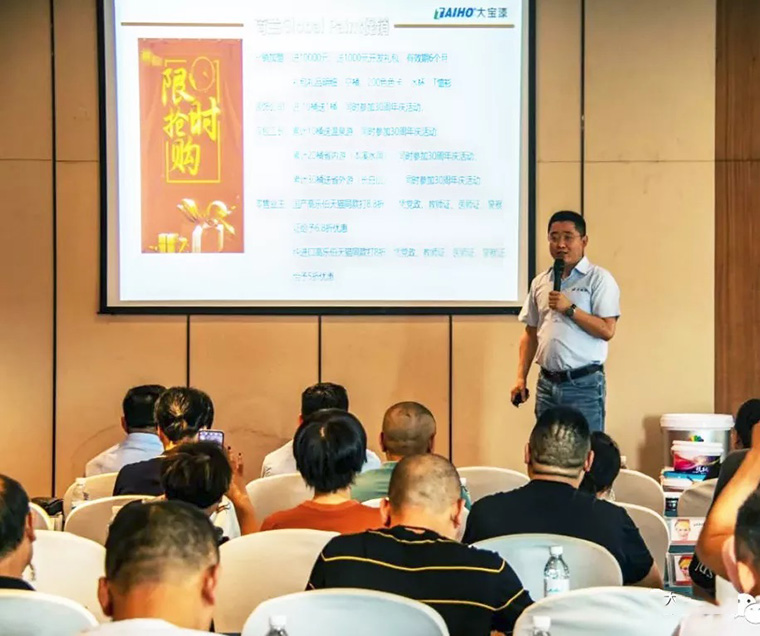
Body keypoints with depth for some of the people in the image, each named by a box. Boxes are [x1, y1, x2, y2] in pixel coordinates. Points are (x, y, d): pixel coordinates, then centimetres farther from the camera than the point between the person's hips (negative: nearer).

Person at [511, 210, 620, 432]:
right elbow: (531, 333, 16)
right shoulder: (540, 282, 13)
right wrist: (521, 377, 9)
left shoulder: (599, 279, -4)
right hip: (547, 383, 5)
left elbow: (607, 330, -12)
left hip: (584, 384, -5)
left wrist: (570, 309, -16)